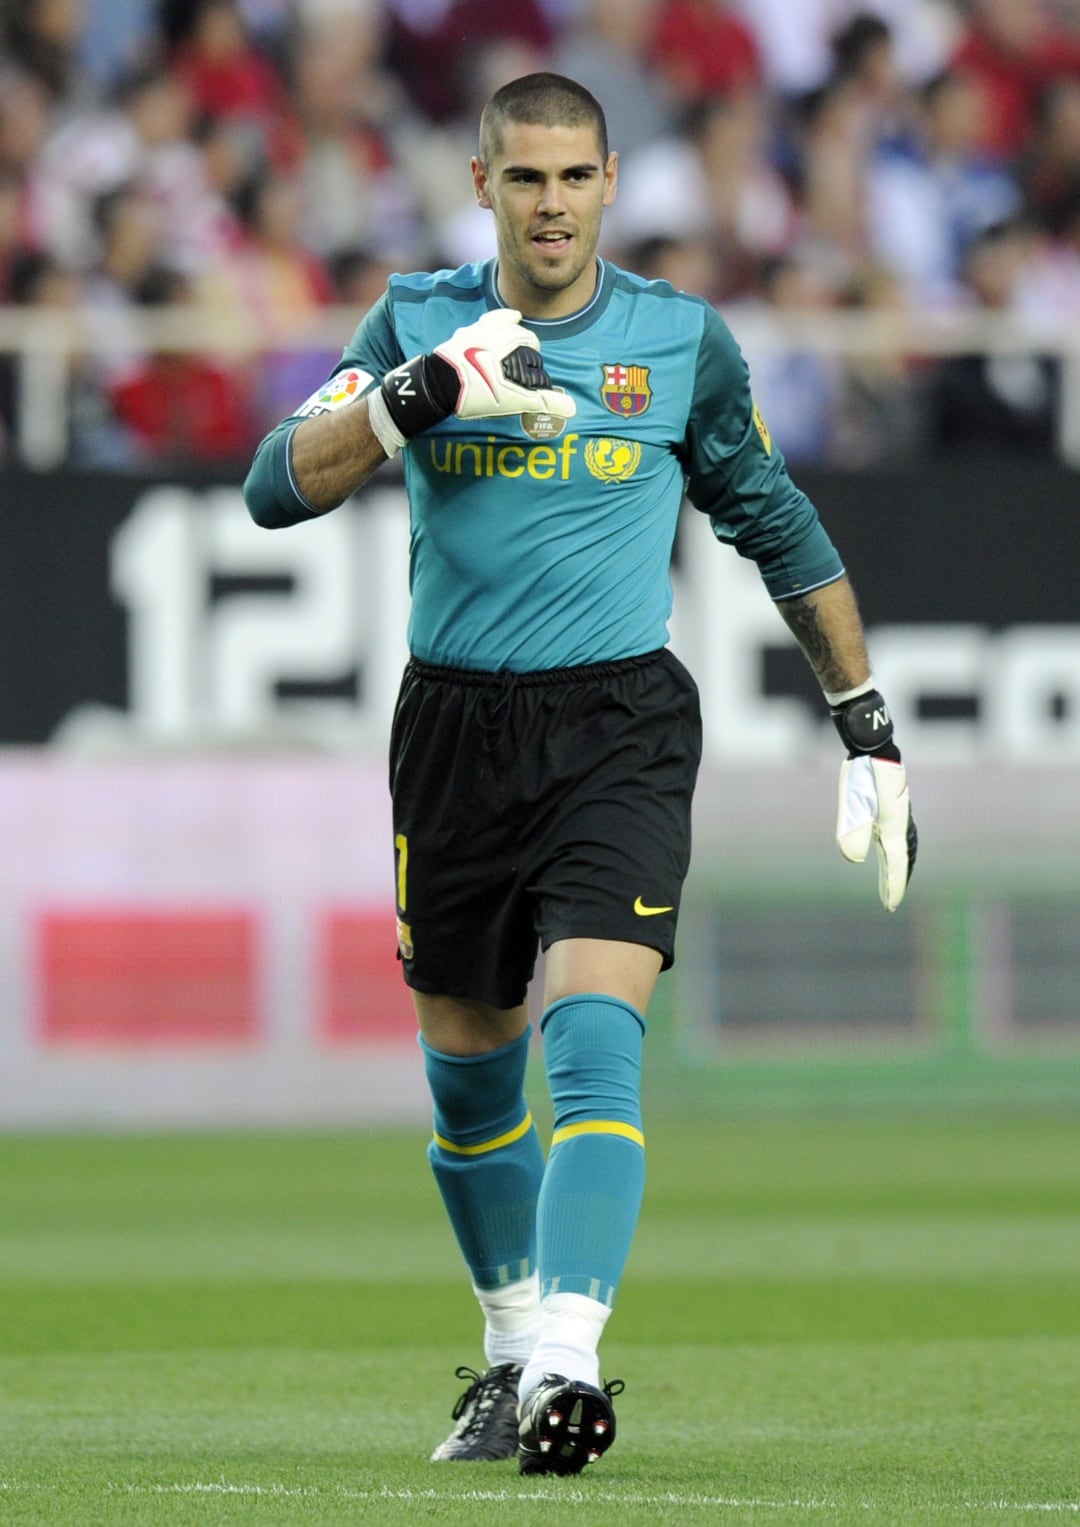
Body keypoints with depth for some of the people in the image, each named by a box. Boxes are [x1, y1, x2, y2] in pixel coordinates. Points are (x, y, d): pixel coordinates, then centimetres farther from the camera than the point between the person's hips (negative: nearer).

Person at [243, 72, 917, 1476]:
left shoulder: (682, 342, 2)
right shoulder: (420, 321, 2)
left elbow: (780, 530, 15)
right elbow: (279, 487, -8)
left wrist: (867, 722, 16)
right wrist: (419, 391, -23)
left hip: (622, 728, -2)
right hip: (456, 724, 2)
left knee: (596, 1039, -20)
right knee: (468, 1071, 11)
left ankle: (565, 1359, -28)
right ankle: (513, 1351, 30)